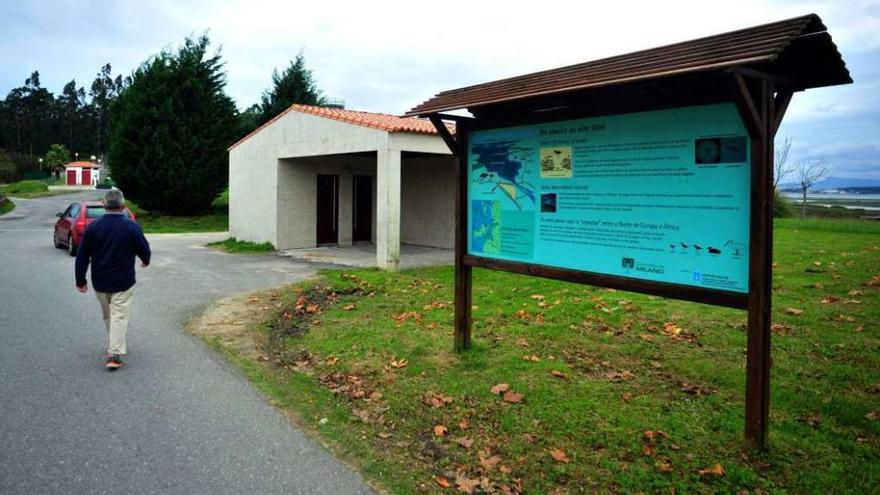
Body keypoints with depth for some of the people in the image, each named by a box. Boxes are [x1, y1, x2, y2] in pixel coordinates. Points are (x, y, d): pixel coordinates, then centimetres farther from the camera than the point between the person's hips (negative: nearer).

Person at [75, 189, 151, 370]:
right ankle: (114, 354, -9)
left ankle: (114, 347, 35)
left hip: (100, 282, 3)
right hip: (123, 282, -3)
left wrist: (80, 280, 9)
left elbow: (82, 257, 0)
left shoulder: (93, 227, -3)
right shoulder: (131, 227, -11)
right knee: (119, 316, -1)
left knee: (107, 316, 20)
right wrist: (146, 261, 22)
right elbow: (144, 250, -2)